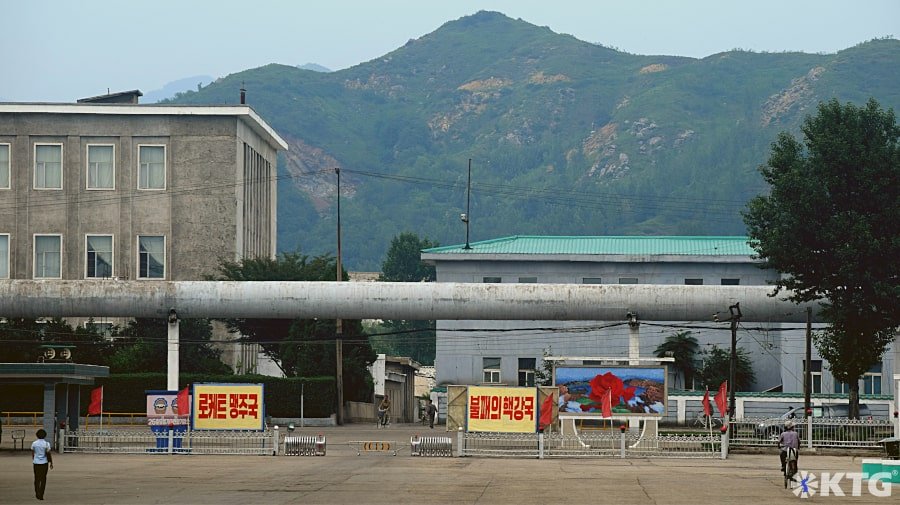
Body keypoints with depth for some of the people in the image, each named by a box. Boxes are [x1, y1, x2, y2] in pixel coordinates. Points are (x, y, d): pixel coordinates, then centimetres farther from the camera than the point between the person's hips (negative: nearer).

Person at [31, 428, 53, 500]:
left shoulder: (34, 443, -3)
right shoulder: (46, 444, -10)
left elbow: (32, 454, 7)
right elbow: (49, 454, -9)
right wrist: (51, 463, 1)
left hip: (36, 463, 2)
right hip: (44, 462, -2)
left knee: (37, 479, 14)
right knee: (43, 479, 7)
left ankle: (37, 494, 13)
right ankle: (41, 495, 5)